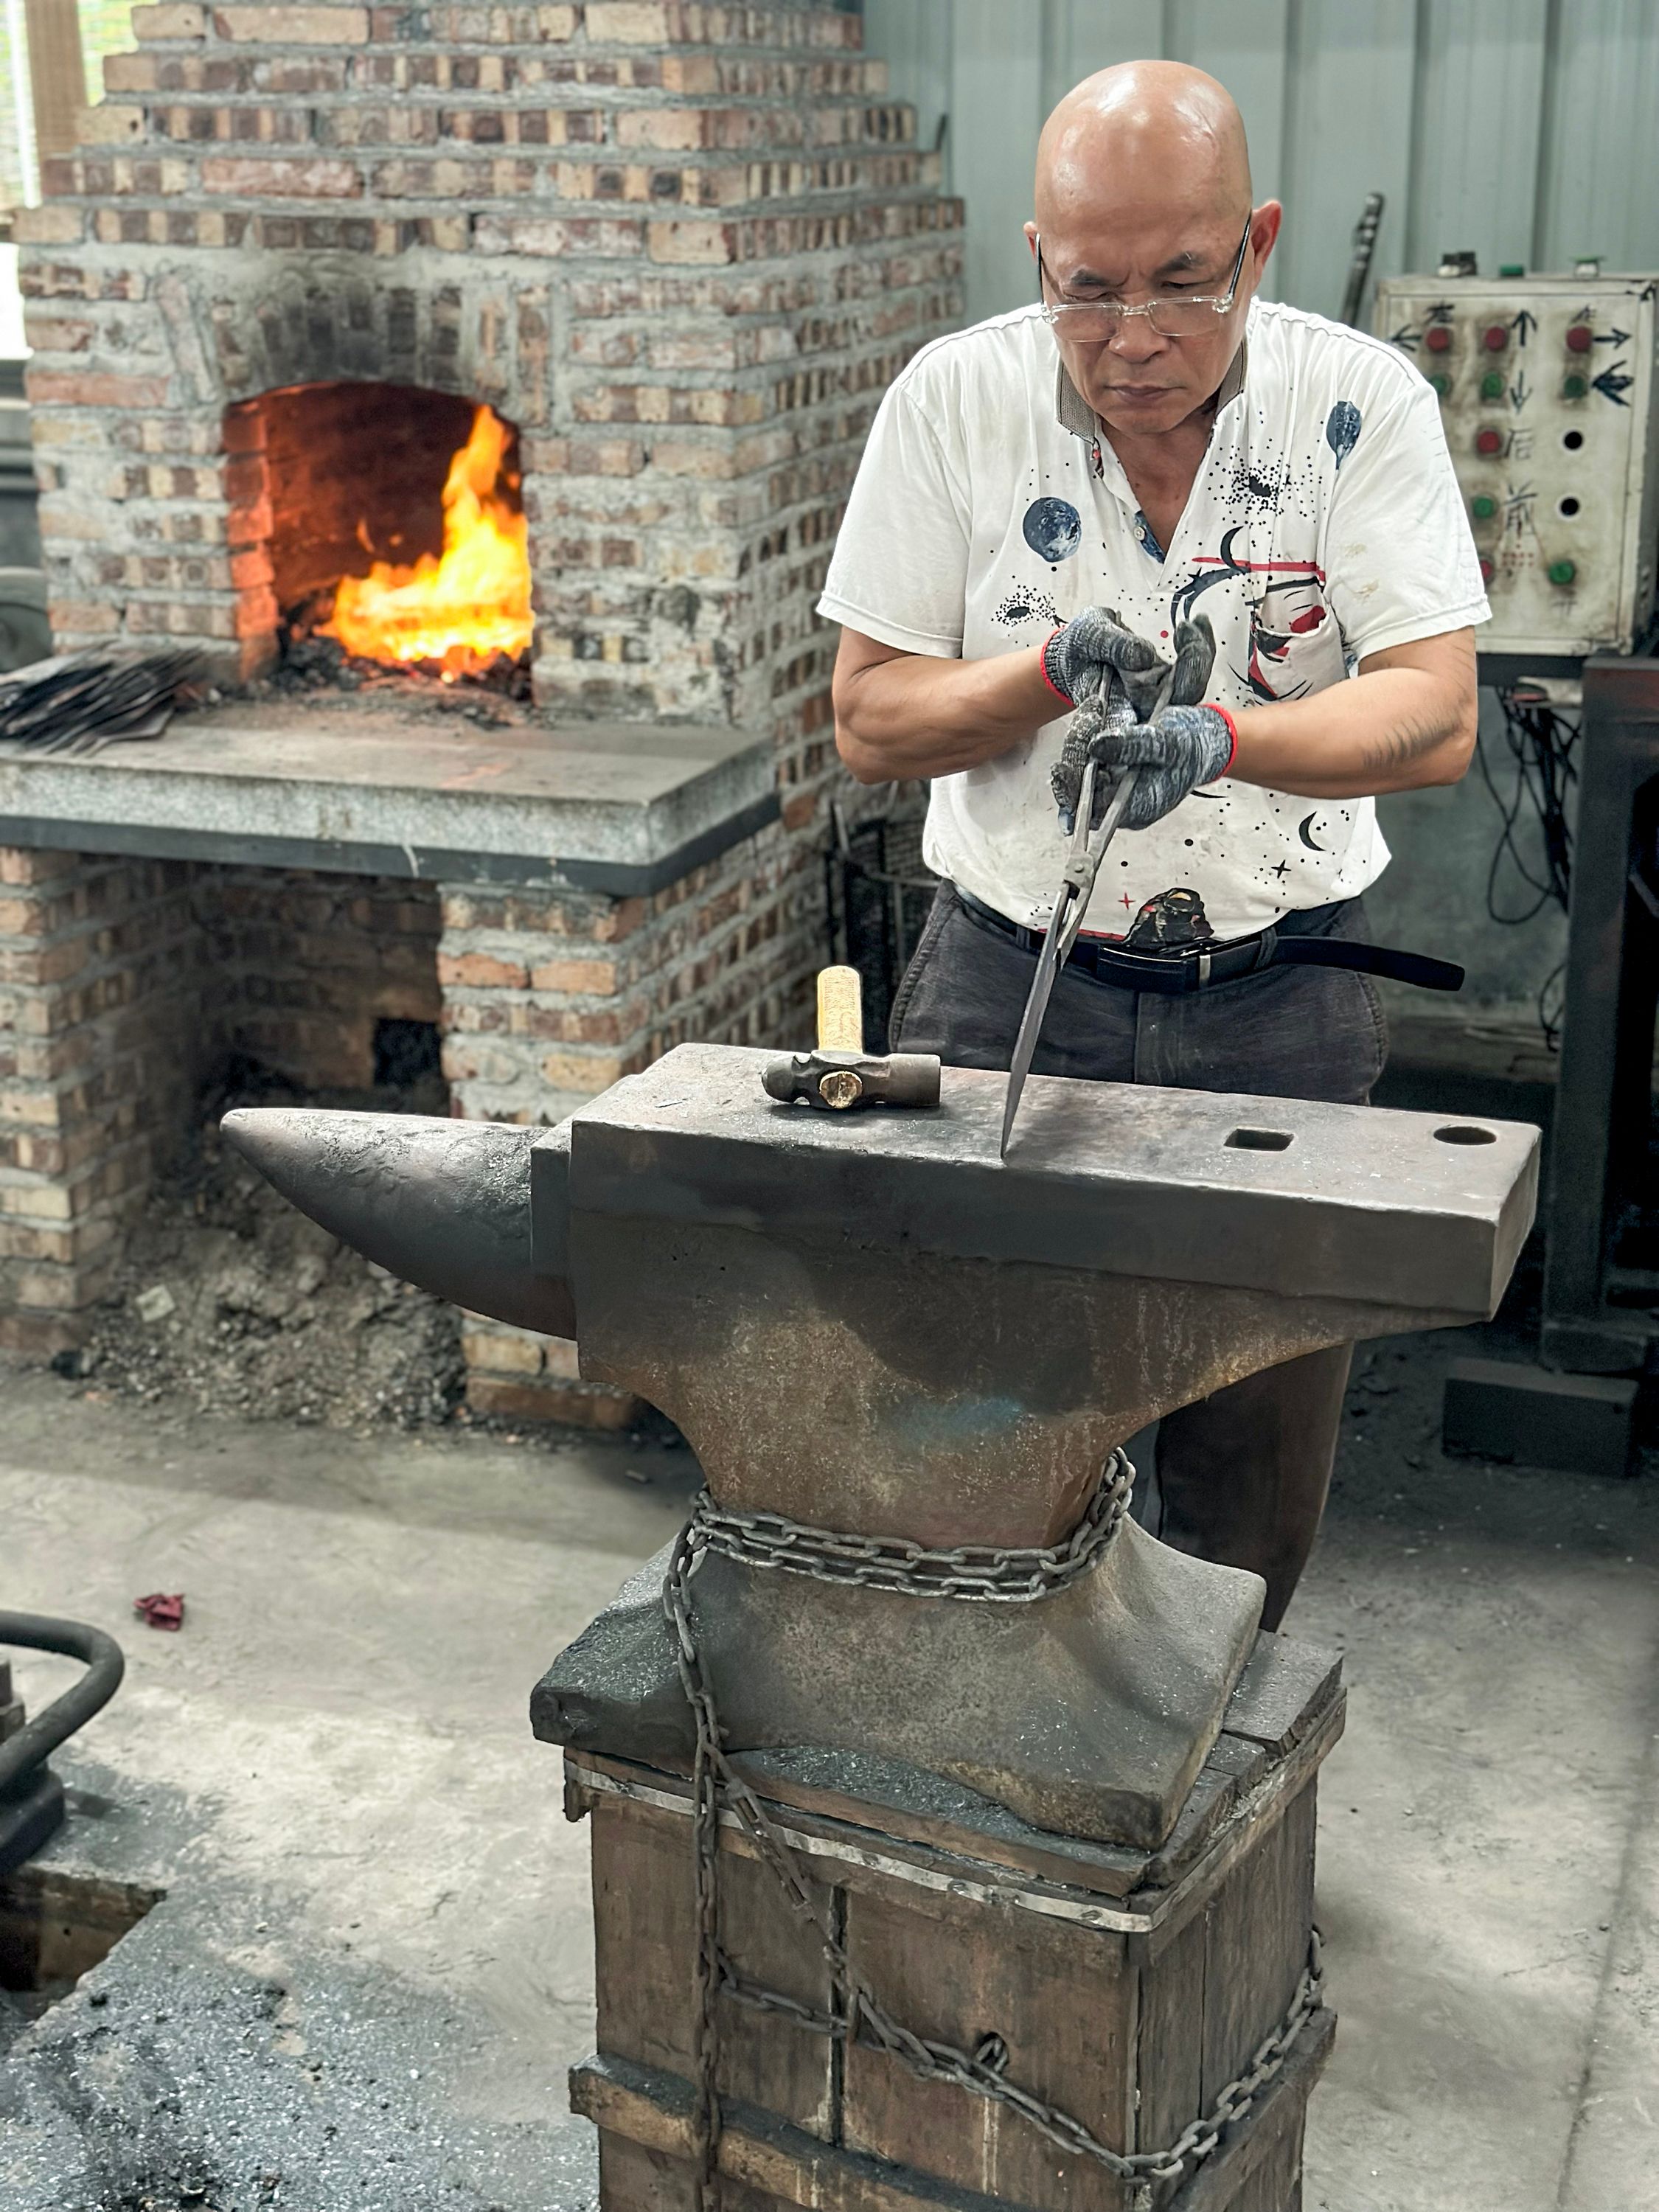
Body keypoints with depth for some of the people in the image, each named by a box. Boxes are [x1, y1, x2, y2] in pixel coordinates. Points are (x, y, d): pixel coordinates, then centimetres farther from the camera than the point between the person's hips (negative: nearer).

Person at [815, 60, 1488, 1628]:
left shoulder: (1362, 403, -6)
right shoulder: (954, 400, -5)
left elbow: (1435, 717, -13)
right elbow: (869, 721, -3)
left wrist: (1222, 737, -31)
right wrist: (1051, 671, -21)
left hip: (1280, 1008, 1)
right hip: (1007, 984, 0)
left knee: (1259, 1457, 10)